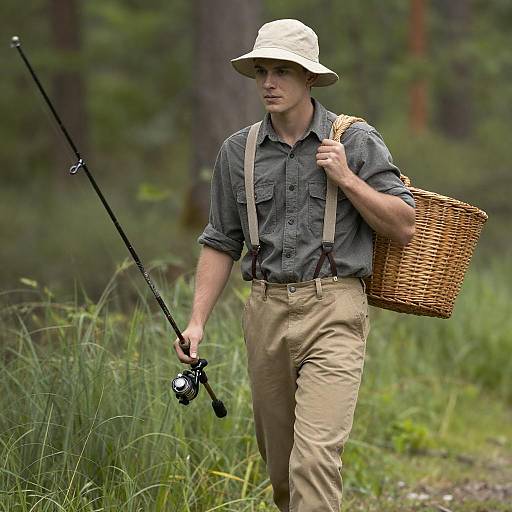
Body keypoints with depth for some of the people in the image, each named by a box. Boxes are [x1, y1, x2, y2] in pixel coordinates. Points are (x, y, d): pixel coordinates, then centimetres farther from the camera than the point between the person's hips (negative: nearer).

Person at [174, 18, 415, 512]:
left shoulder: (356, 141, 0)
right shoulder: (237, 151, 9)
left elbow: (404, 226, 1)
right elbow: (220, 243, 13)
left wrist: (345, 178, -10)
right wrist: (197, 321, 5)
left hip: (333, 311, -4)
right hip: (266, 311, 4)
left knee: (316, 453, -17)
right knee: (278, 459, 12)